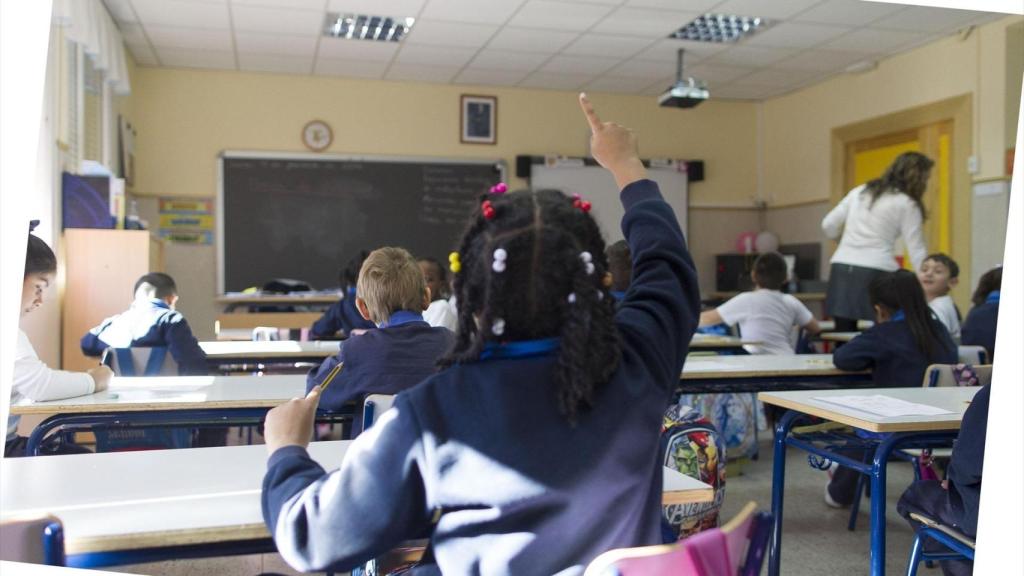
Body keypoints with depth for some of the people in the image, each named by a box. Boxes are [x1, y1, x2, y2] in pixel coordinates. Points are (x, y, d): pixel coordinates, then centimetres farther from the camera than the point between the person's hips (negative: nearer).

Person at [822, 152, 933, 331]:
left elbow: (829, 225, 16)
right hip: (876, 272, -5)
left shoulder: (860, 192, 17)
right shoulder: (907, 204, 2)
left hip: (842, 268, 5)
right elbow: (917, 251, -1)